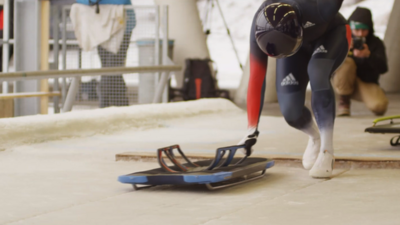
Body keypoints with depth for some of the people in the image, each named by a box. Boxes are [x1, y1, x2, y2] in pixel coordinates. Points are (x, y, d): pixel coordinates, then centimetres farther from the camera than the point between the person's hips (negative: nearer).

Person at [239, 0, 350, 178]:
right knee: (290, 112, -13)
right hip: (300, 48, 2)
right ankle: (314, 137, 24)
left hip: (331, 35, -2)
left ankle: (327, 153, -28)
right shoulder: (260, 28, -35)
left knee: (317, 72, -35)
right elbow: (256, 80, -29)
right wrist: (251, 130, -28)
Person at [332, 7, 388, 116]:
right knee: (347, 62, -31)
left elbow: (383, 68, -16)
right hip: (343, 82, 1)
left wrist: (368, 55, -35)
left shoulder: (376, 43, -4)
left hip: (367, 83, -1)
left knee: (379, 107, -31)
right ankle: (343, 101, -11)